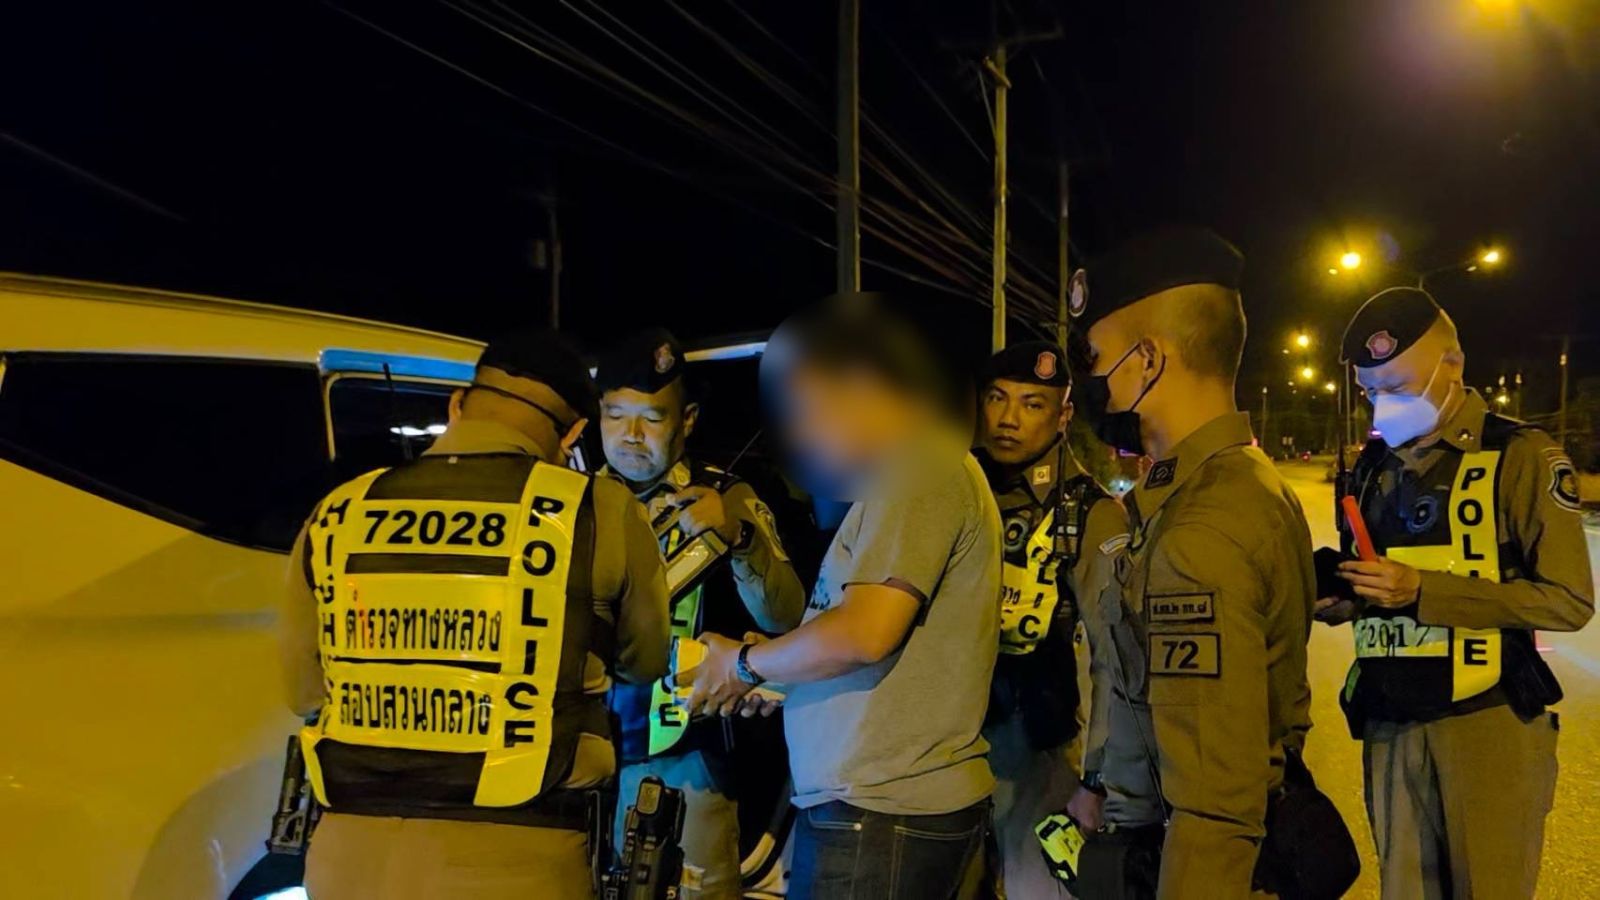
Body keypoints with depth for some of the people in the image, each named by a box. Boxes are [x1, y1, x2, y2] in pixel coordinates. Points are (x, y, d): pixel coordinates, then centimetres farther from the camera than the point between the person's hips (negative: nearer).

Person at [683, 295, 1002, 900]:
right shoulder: (922, 471, 17)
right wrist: (775, 685, 10)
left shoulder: (920, 470, -14)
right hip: (881, 800, 9)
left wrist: (745, 664, -8)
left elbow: (864, 634, -23)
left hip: (880, 815, -9)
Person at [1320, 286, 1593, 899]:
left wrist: (1423, 591, -21)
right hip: (1390, 725, 5)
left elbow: (1569, 601, -13)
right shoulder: (1372, 467, 10)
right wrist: (1343, 598, -1)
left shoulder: (1521, 457, -7)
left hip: (1487, 723, -5)